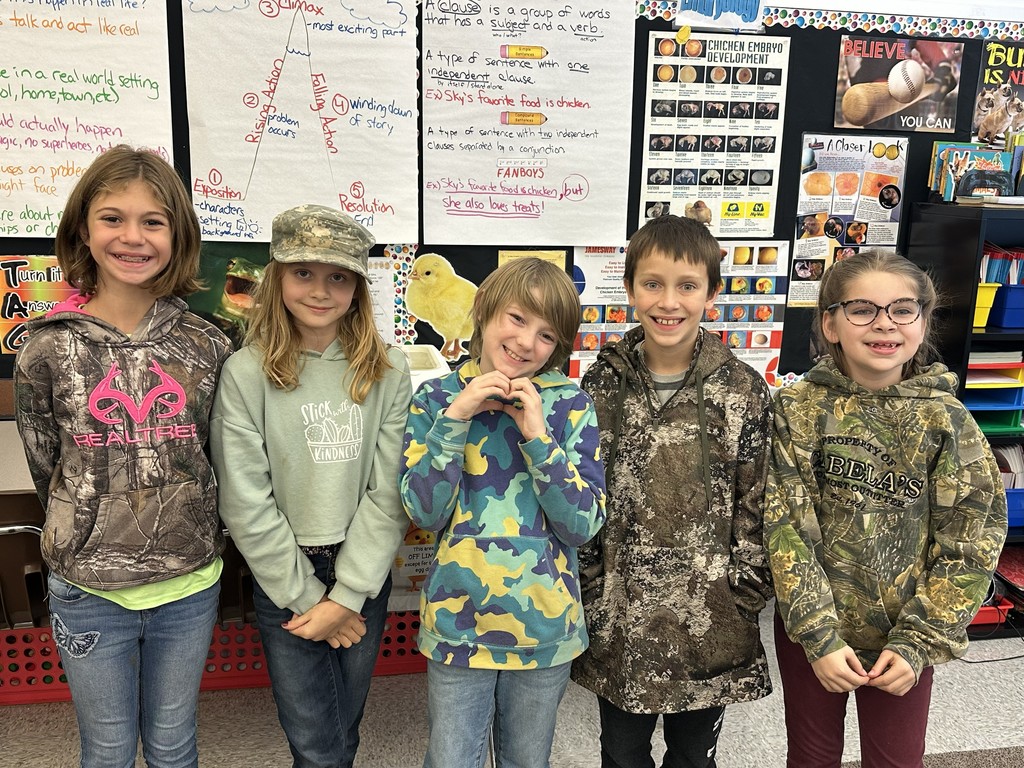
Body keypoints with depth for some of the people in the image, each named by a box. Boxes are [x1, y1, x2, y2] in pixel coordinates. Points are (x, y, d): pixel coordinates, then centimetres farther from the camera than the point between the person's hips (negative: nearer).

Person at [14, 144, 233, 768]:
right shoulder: (49, 348, -9)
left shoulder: (208, 346, -6)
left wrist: (188, 534, 5)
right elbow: (46, 467, 1)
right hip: (88, 592, 0)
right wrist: (91, 534, 3)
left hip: (190, 587, 1)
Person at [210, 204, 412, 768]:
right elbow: (246, 505, -11)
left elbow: (388, 493, -8)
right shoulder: (246, 373, -11)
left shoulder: (387, 370, -6)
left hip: (364, 576, 2)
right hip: (284, 580, -2)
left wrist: (346, 597, -11)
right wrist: (309, 598, -9)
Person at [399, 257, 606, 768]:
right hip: (457, 623, 0)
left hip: (543, 625, 1)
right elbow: (424, 513, -11)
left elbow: (583, 525, -11)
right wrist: (456, 418, -19)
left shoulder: (570, 405, -6)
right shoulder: (438, 397, -4)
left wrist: (537, 436, -20)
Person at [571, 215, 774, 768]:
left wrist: (743, 603, -5)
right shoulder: (602, 385, -5)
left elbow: (756, 507, -4)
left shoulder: (743, 390, -7)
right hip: (619, 619, 1)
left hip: (710, 620, 0)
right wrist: (590, 597, -1)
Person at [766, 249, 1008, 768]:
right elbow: (786, 529, -13)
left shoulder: (946, 419, -8)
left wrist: (919, 644, -11)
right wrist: (818, 637, -16)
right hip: (812, 632, 0)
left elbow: (971, 543, -7)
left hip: (907, 640, 1)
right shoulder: (798, 409, -11)